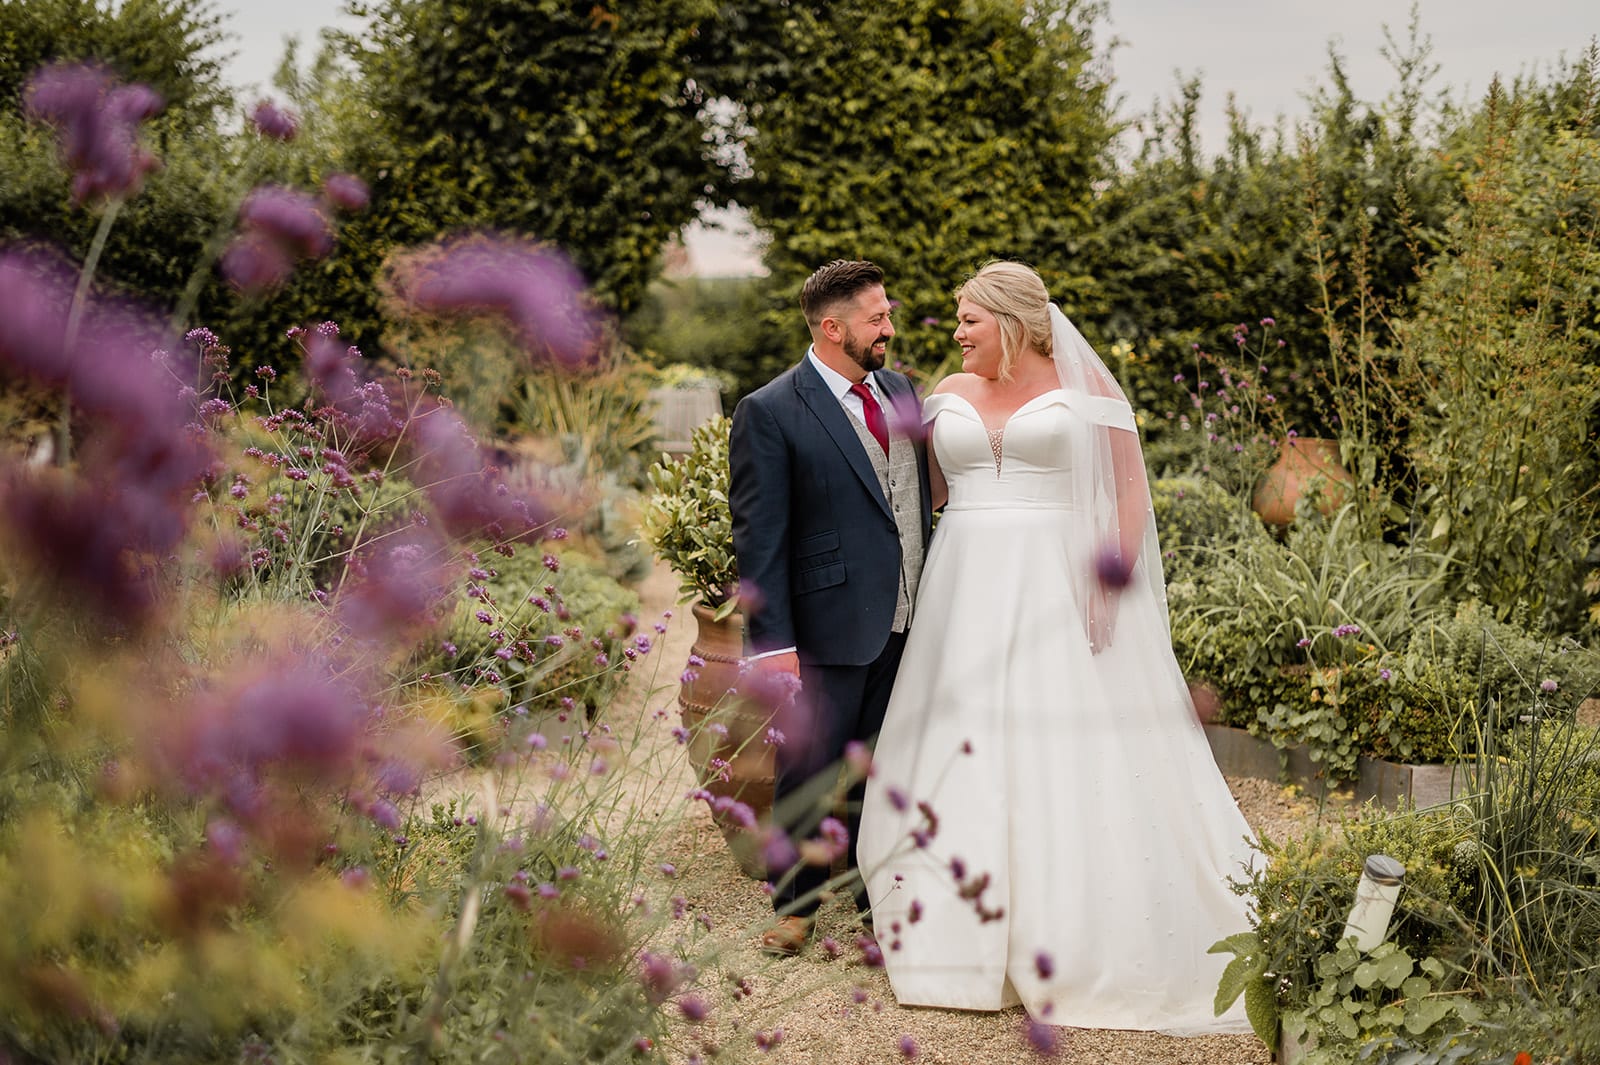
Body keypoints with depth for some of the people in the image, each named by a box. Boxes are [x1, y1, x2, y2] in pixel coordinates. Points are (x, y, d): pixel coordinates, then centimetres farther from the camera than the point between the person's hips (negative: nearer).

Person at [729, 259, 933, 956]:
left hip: (908, 620, 6)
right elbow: (758, 537, -12)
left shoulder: (899, 390, 10)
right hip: (832, 624, -6)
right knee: (812, 768, 5)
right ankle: (797, 904, 21)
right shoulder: (770, 413, -10)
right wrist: (773, 639, -16)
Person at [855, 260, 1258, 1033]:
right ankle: (967, 935, 11)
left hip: (1060, 590, -4)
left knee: (1070, 756, -4)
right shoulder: (951, 394, 11)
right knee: (966, 753, 3)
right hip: (968, 593, 4)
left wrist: (1112, 579, -13)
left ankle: (1081, 941, 5)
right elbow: (932, 488, 21)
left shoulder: (1083, 386, -1)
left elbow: (1130, 486, -4)